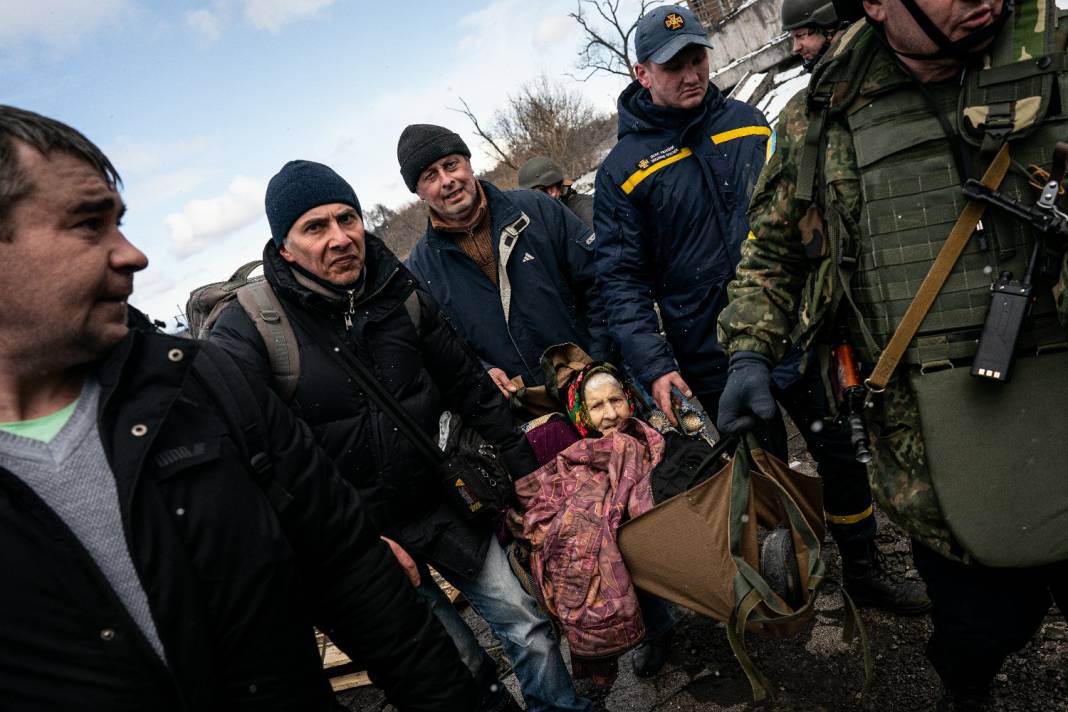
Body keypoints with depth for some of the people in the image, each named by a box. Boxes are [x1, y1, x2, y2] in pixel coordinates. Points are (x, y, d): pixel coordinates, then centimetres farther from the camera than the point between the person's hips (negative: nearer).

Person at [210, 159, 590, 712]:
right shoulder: (245, 334, -18)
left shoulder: (401, 293, -4)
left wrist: (528, 473, 7)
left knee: (527, 626, 13)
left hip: (441, 504, 4)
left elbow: (469, 385, 5)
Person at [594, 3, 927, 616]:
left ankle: (866, 570, 35)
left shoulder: (748, 123, 5)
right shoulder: (623, 170, -8)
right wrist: (654, 366, -18)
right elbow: (623, 279, -9)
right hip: (715, 356, -3)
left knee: (842, 451, 11)